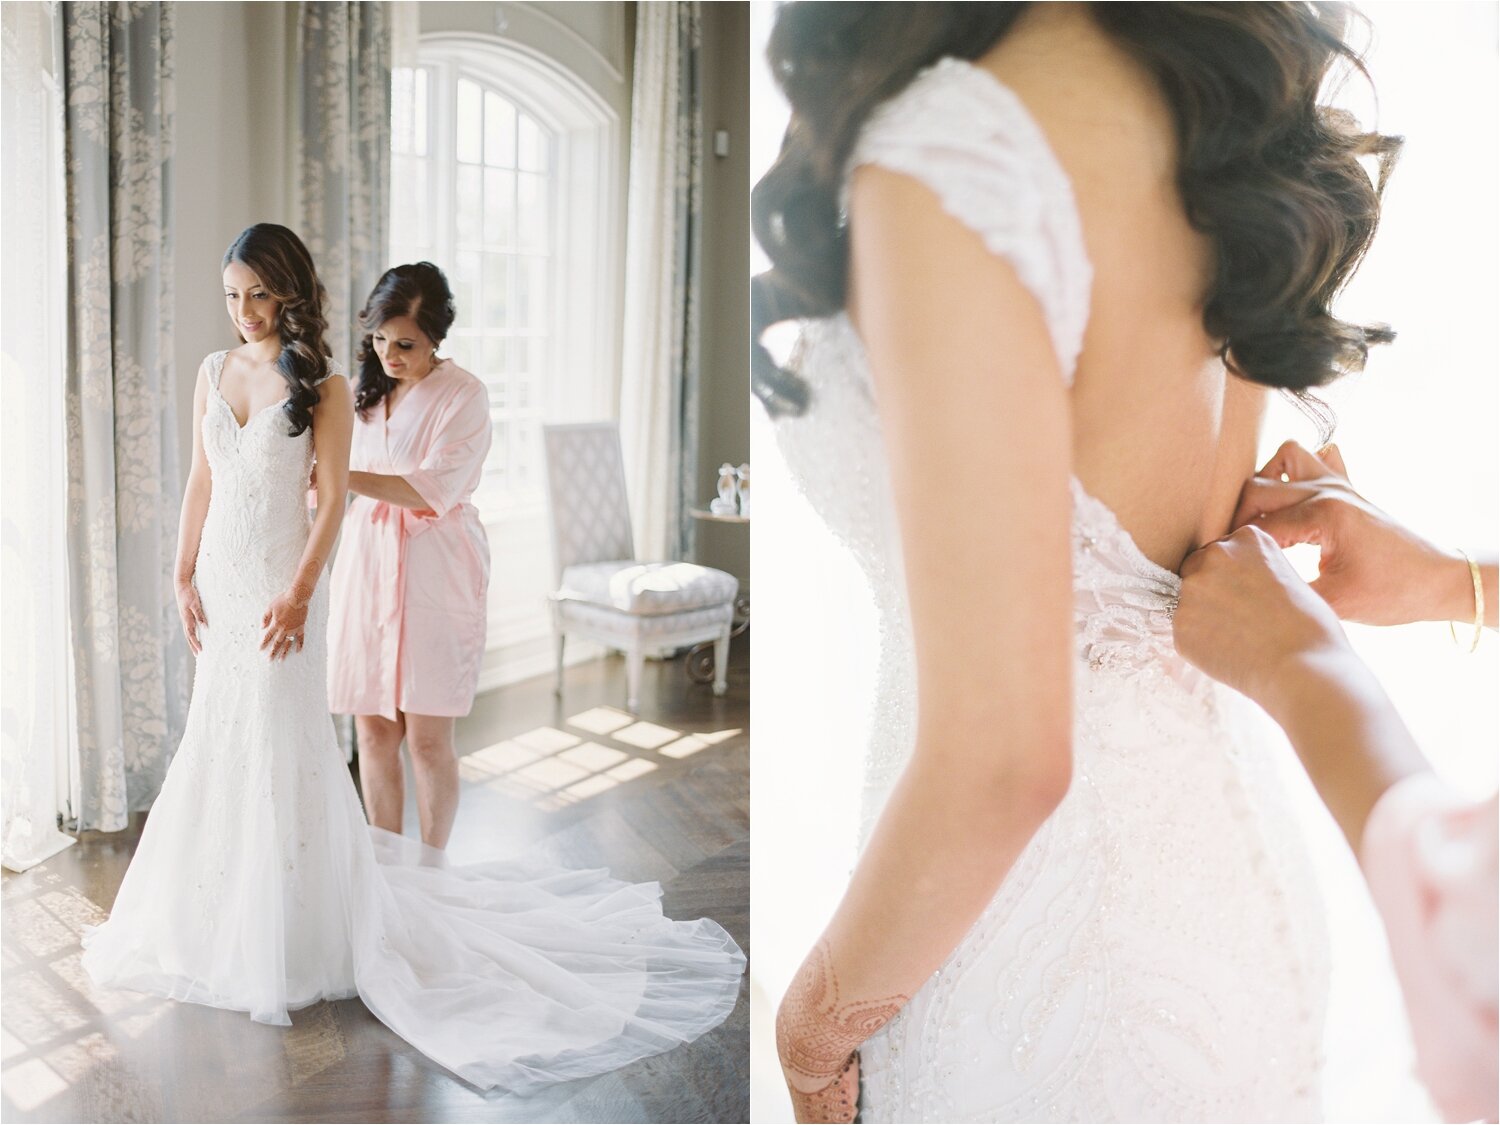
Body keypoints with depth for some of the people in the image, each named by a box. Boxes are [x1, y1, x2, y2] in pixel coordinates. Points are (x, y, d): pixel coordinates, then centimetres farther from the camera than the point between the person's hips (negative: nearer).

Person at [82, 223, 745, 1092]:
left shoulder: (322, 385, -10)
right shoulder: (214, 371, 7)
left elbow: (332, 499, -12)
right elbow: (200, 482, 11)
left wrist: (297, 594, -17)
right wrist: (185, 576, 8)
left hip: (280, 582, -6)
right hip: (220, 576, 6)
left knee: (280, 746, 0)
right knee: (218, 741, 15)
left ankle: (293, 926, 17)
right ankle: (224, 901, 36)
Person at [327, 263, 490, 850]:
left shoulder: (464, 395, -7)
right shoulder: (364, 389, 11)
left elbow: (433, 490, -17)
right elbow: (337, 481, 20)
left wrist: (342, 476, -22)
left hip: (434, 576, -5)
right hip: (366, 566, 5)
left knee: (427, 737, -1)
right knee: (373, 731, 7)